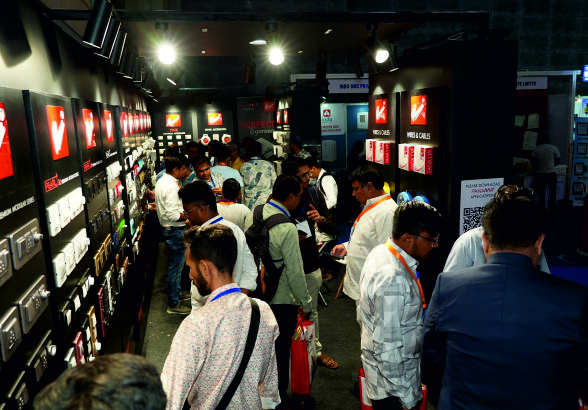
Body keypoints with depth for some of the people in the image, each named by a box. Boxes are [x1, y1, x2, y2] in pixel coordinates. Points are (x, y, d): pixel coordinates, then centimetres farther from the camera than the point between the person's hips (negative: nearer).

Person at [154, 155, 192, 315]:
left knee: (174, 265, 24)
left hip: (168, 229, 11)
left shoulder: (161, 181, 9)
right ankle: (173, 304, 10)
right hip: (176, 231, -11)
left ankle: (176, 291, 40)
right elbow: (172, 215, -29)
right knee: (176, 267, 0)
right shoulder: (171, 186, -24)